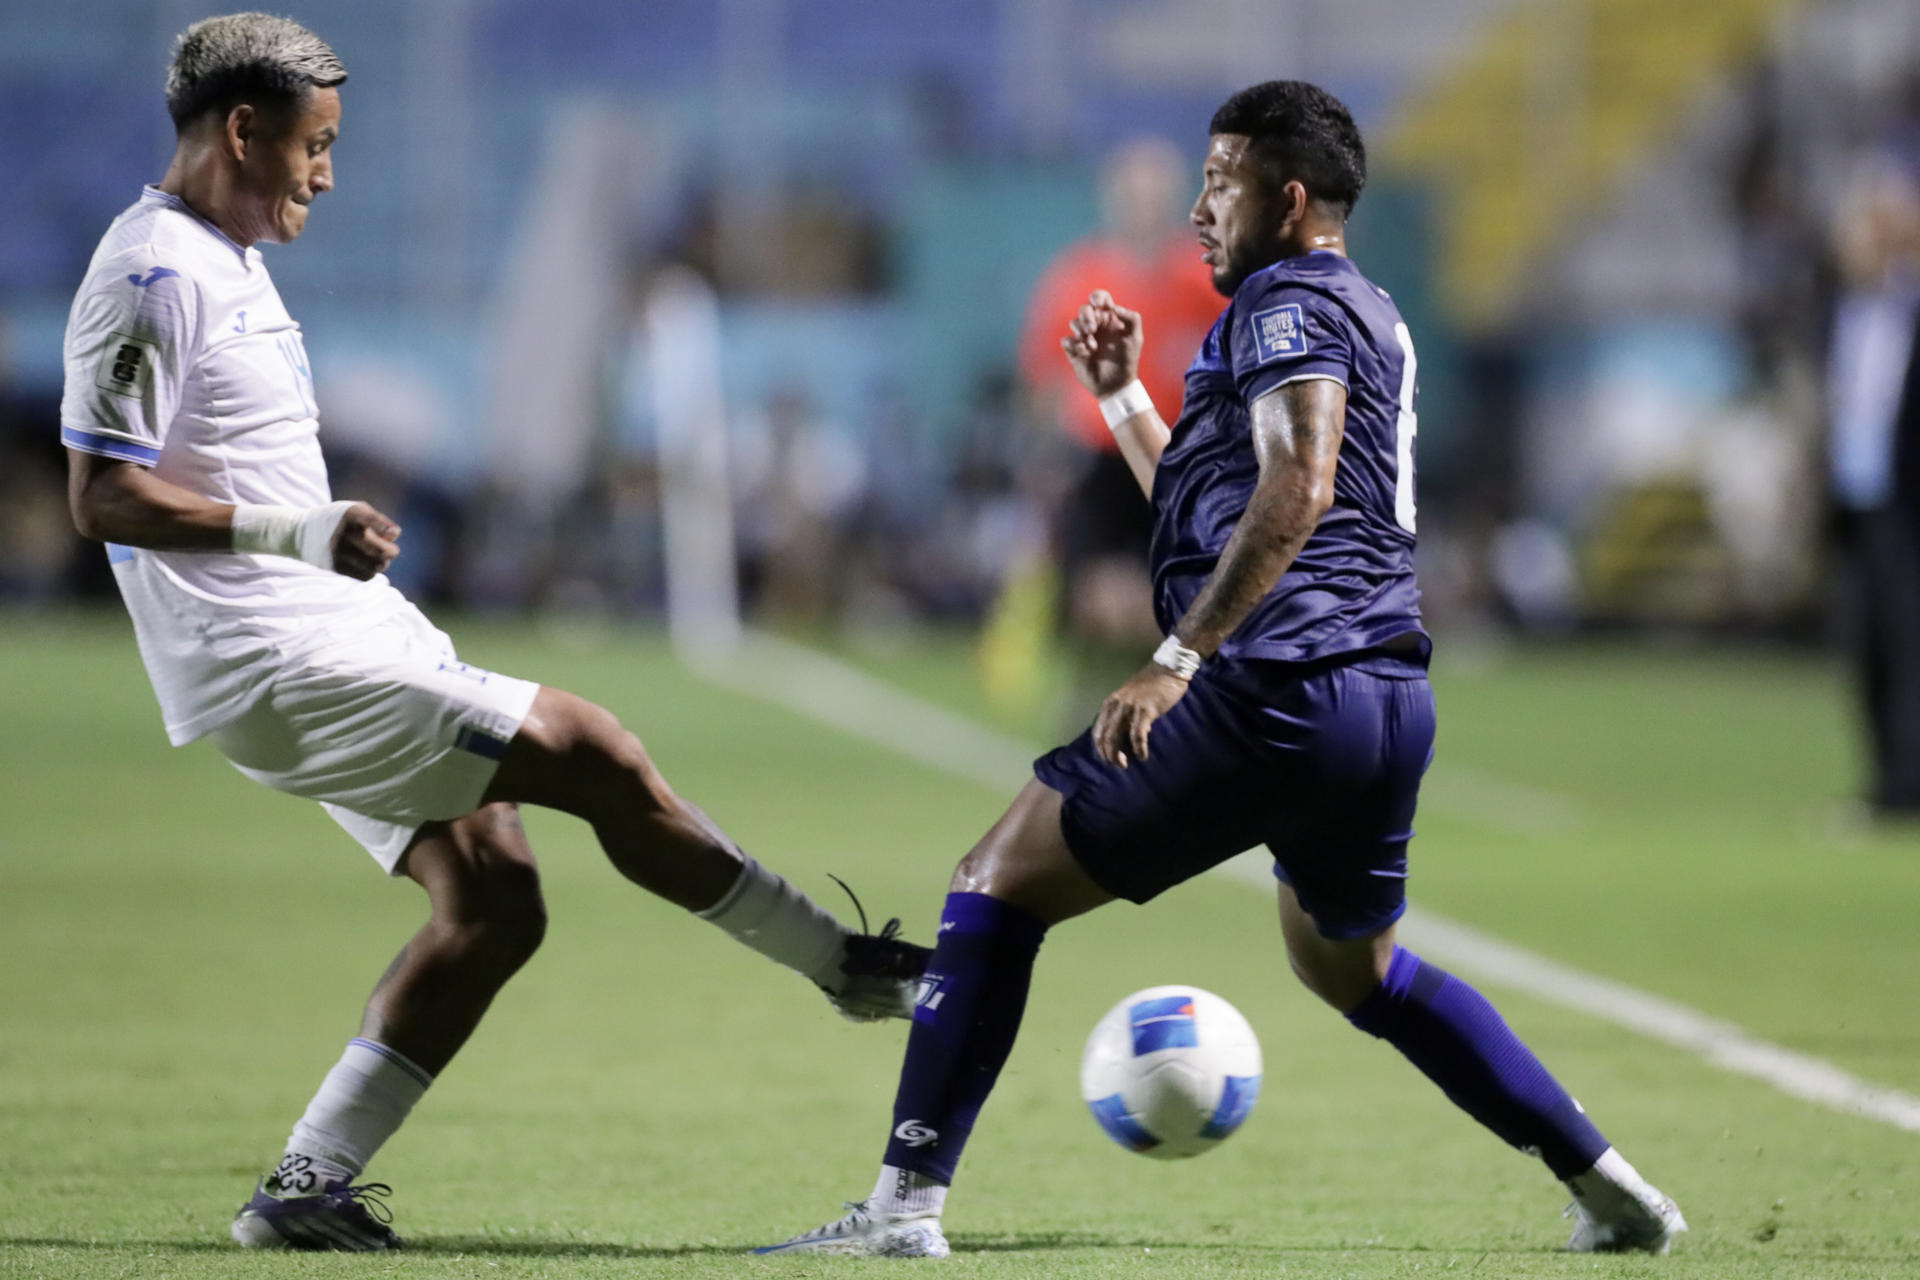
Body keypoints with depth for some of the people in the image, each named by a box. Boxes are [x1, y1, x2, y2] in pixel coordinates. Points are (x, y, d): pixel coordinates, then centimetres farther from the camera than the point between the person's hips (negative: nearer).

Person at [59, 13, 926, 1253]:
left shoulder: (228, 260, 16)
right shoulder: (154, 275, -15)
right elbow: (102, 496, -20)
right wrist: (298, 533, -24)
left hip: (350, 640, 10)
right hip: (278, 668, -10)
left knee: (494, 903, 4)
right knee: (595, 753, -12)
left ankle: (307, 1190, 7)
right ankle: (850, 966, 0)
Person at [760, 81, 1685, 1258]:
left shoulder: (1288, 302, -4)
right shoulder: (1367, 318, 26)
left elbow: (1298, 489, -21)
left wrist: (1177, 660, -26)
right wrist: (1123, 397, 30)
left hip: (1280, 686, -10)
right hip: (1390, 698, 10)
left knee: (999, 883, -5)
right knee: (1354, 965, 29)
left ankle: (909, 1199, -12)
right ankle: (1613, 1192, 25)